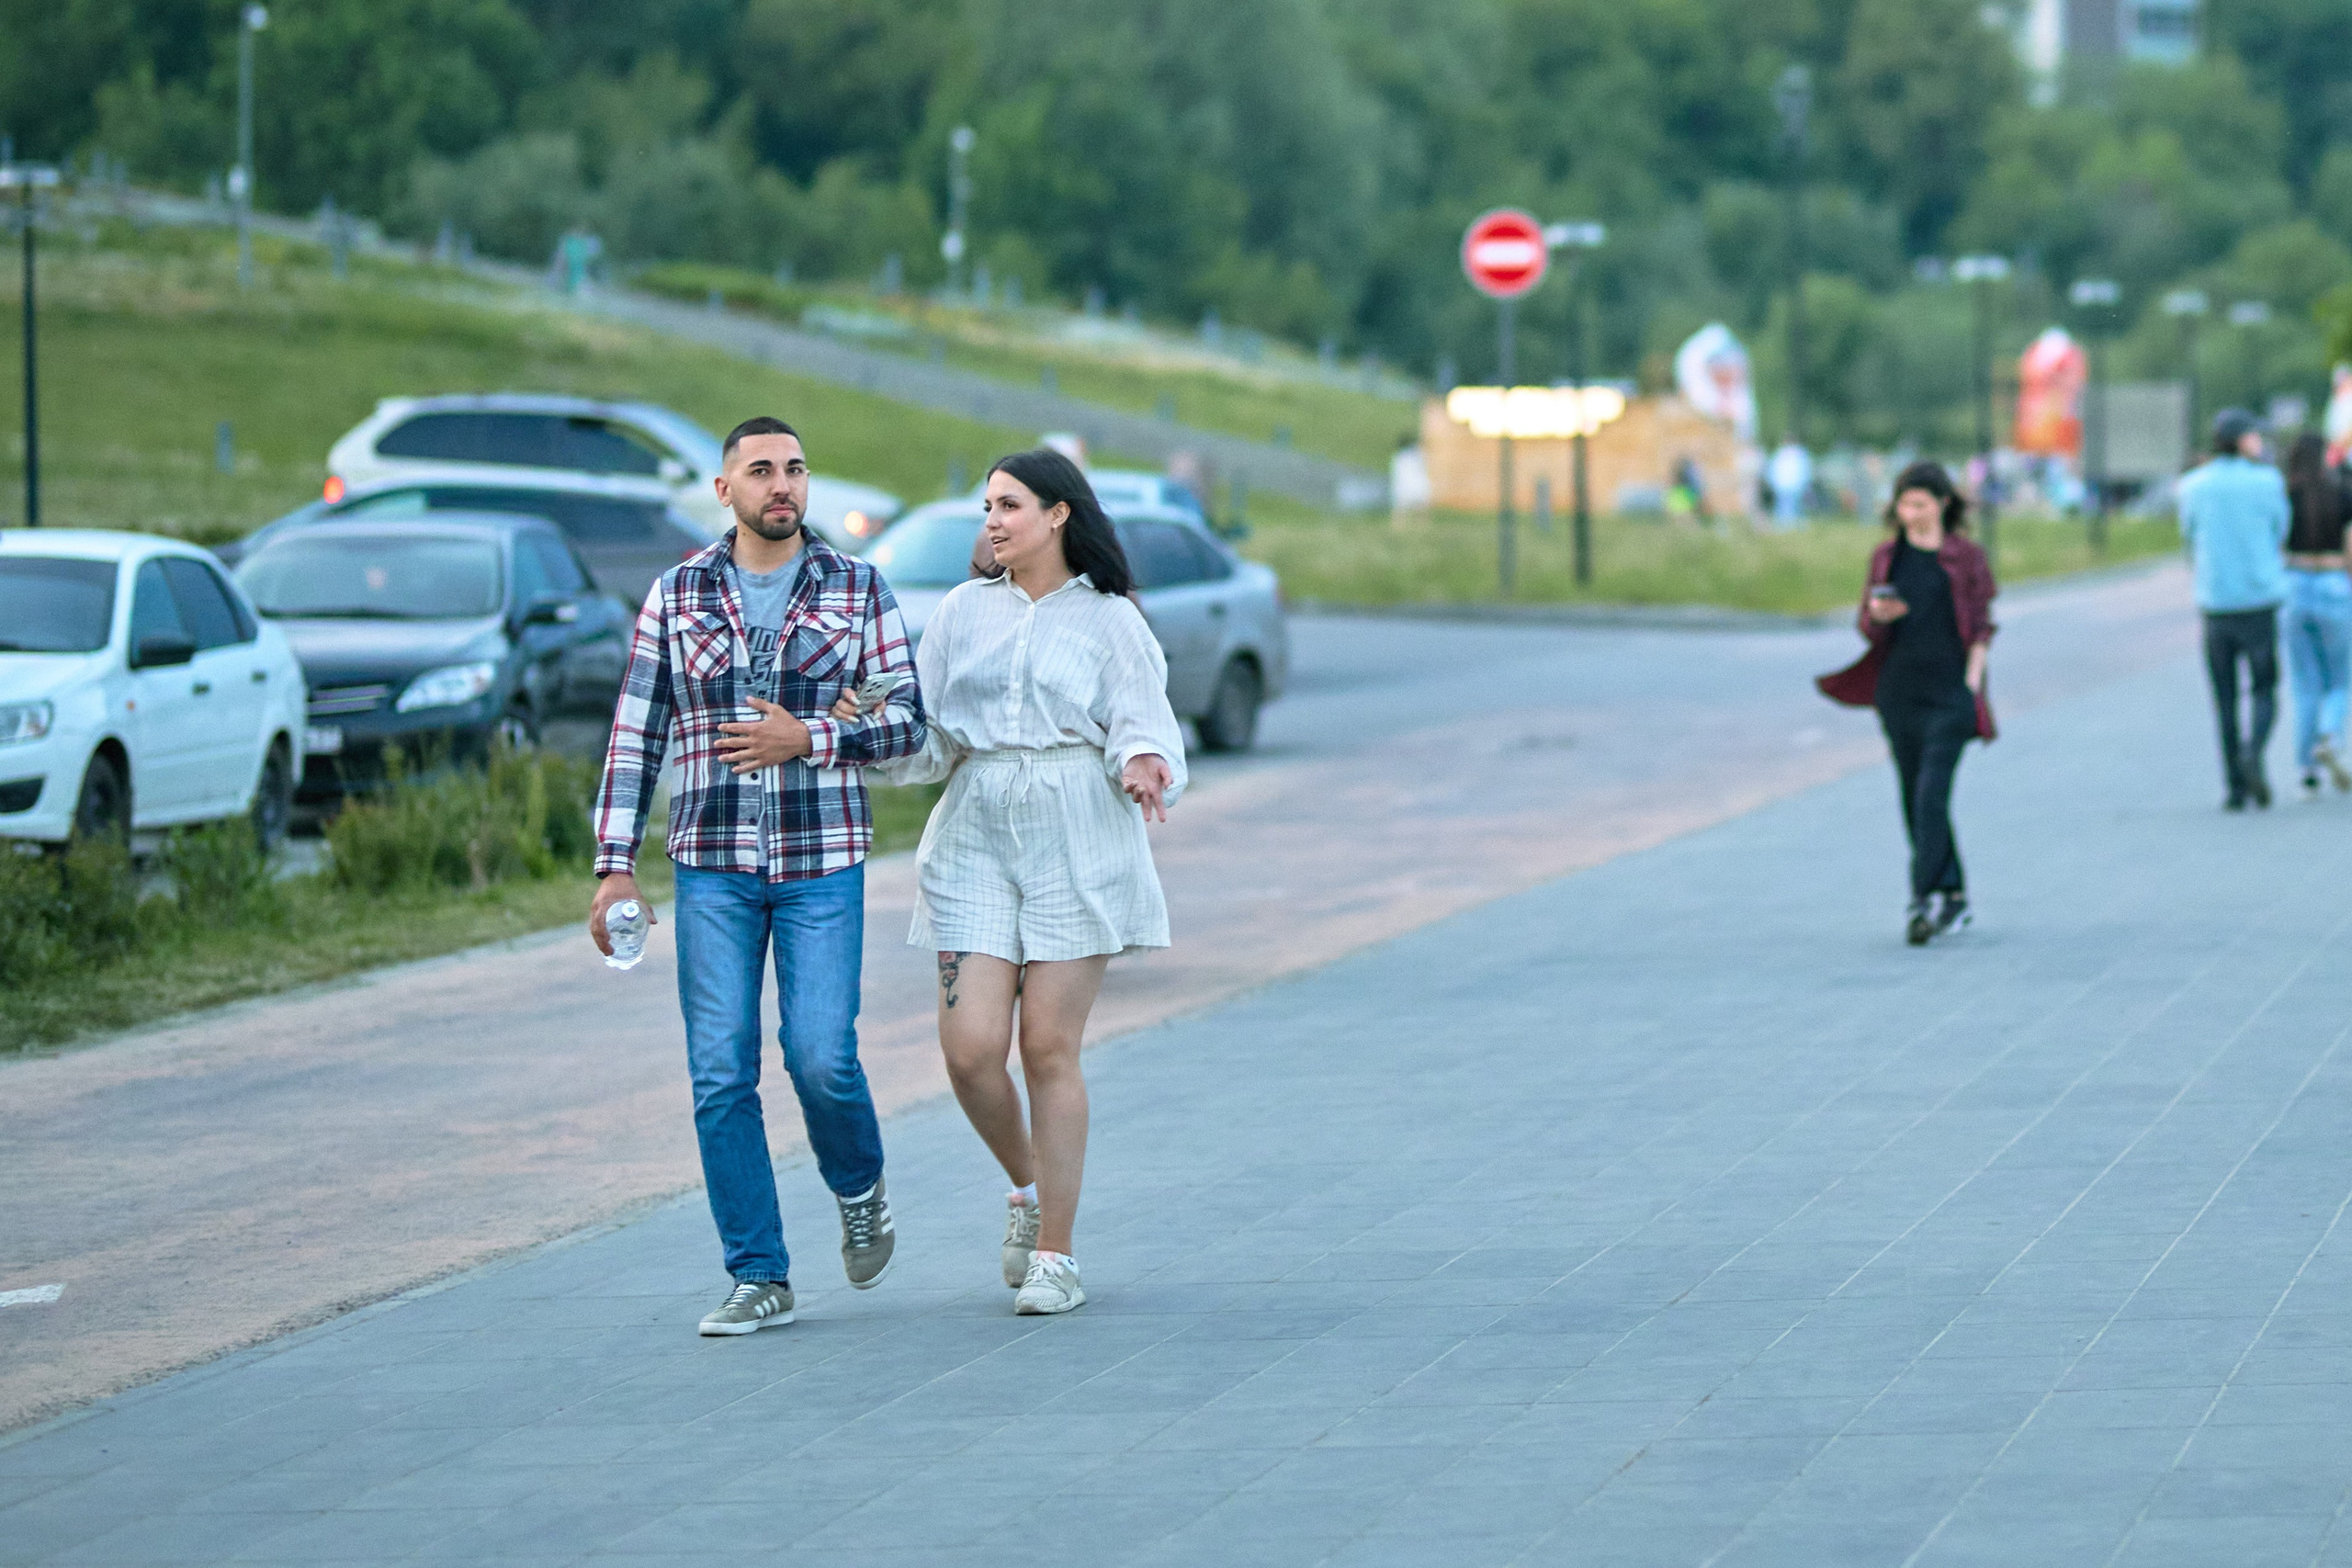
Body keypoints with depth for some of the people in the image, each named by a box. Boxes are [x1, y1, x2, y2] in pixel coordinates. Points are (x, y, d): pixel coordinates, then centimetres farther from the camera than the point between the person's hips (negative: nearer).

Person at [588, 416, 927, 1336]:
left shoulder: (858, 591, 3)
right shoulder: (677, 596, 5)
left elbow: (907, 722, 1)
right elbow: (635, 736, 5)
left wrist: (807, 738, -14)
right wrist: (615, 865, -1)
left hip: (823, 862, -1)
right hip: (712, 866, 1)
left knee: (821, 1056, -11)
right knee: (720, 1074, -3)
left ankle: (860, 1189, 22)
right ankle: (760, 1278, 4)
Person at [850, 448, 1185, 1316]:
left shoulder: (1109, 621, 4)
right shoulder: (964, 611, 12)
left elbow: (1141, 724, -3)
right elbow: (928, 739, 9)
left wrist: (1142, 766, -25)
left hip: (1077, 845, -3)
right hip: (976, 840, 3)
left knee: (1050, 1050, -5)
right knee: (971, 1049, -8)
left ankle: (1055, 1255, 4)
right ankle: (1029, 1187, 22)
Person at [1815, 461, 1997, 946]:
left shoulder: (1966, 557, 0)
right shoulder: (1887, 557, 9)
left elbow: (1981, 629, 1)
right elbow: (1868, 628, 11)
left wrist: (1972, 684, -8)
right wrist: (1878, 615, -11)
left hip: (1949, 692, -5)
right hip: (1899, 689, 5)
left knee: (1931, 794, -14)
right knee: (1914, 798, 7)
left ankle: (1925, 901, -18)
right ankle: (1954, 895, 20)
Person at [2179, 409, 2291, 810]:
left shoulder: (2192, 487, 0)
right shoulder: (2267, 481, -6)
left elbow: (2192, 540, 10)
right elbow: (2279, 533, 7)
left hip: (2215, 604, 2)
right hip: (2260, 599, -2)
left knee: (2225, 699, 9)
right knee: (2264, 691, 7)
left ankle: (2236, 786, 5)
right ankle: (2253, 750, -21)